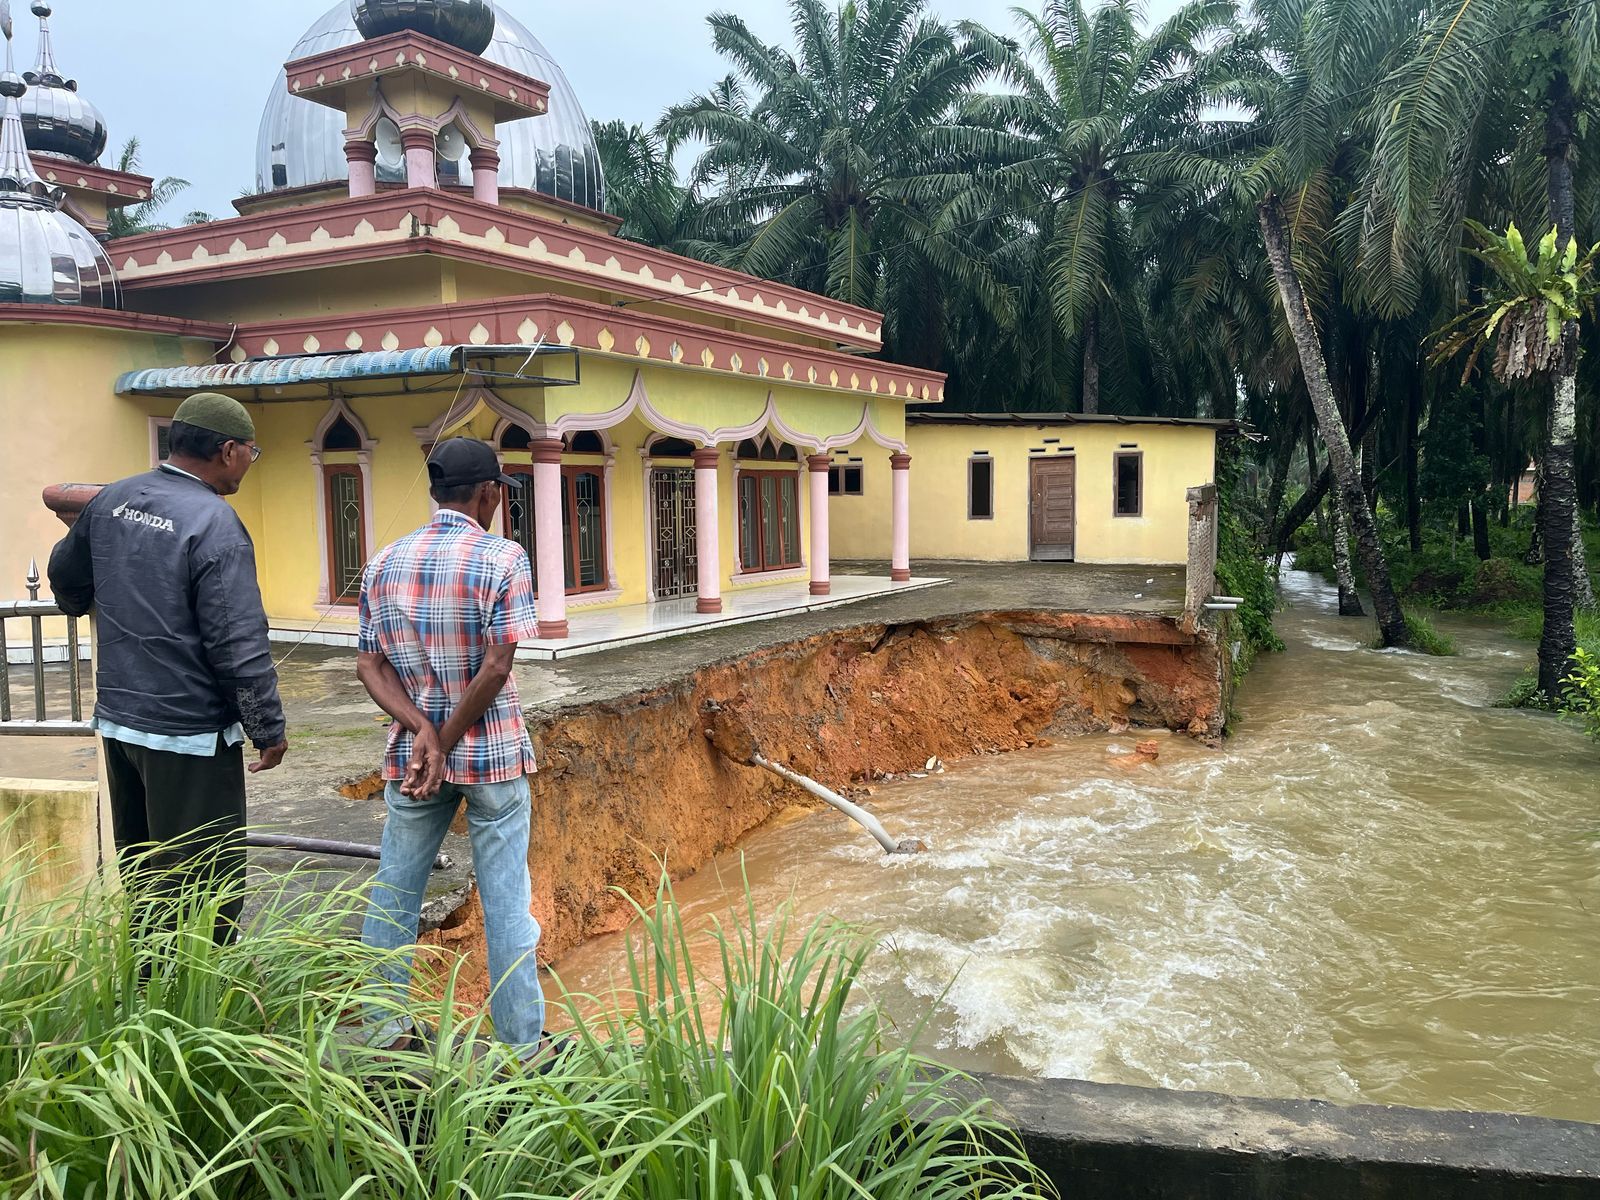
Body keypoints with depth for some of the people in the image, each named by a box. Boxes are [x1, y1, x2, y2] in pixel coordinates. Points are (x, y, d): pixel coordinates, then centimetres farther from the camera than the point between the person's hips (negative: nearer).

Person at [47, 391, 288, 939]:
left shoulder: (110, 500, 5)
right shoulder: (215, 523, -19)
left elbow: (65, 576, 23)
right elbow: (239, 646, -21)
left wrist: (83, 604, 46)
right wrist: (269, 729, -11)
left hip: (118, 721, 8)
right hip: (188, 734, -8)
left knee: (140, 871, 21)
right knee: (205, 889, 2)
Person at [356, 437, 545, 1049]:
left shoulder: (385, 562, 5)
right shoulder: (502, 558, -10)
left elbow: (370, 664, -1)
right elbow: (497, 666, -17)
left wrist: (423, 731, -10)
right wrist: (448, 740, -10)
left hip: (409, 753, 4)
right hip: (492, 752, -4)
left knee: (392, 895, 15)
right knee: (506, 902, 5)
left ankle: (385, 1035, 26)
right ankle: (522, 1045, 15)